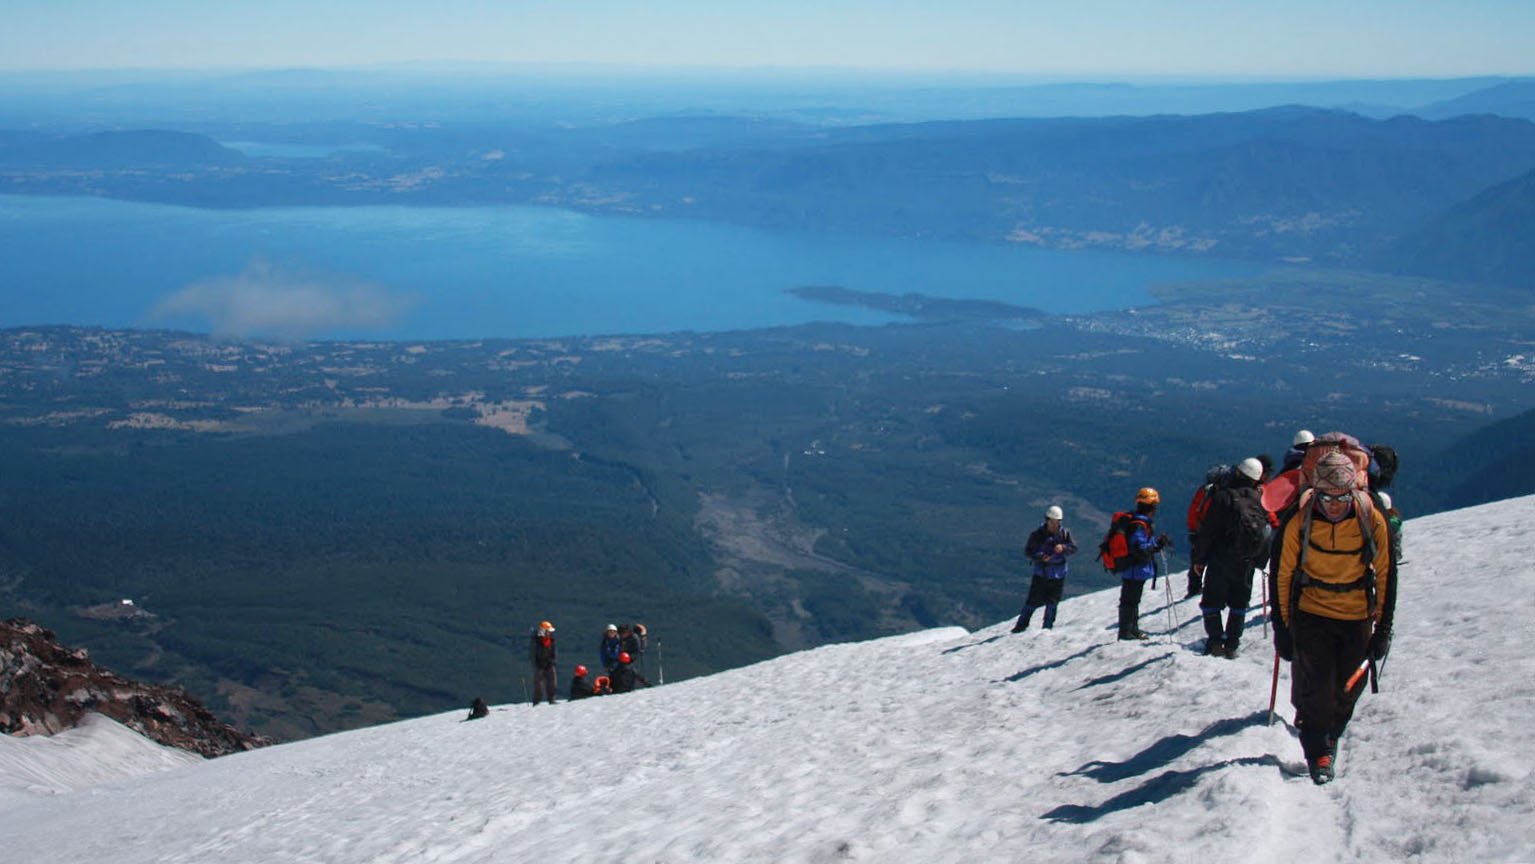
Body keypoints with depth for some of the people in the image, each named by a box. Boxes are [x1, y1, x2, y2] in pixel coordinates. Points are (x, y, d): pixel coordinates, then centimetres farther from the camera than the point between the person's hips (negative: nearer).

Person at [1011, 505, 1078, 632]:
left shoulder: (1064, 533, -1)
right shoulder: (1038, 535, -8)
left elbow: (1074, 548, 0)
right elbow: (1027, 552, -7)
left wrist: (1063, 548, -21)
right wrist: (1041, 557, -24)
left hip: (1058, 574, 2)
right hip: (1041, 573, -2)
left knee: (1052, 602, 7)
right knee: (1034, 600, -3)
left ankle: (1047, 628, 20)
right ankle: (1021, 625, 9)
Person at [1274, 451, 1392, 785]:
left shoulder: (1372, 521, -11)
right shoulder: (1299, 522, -14)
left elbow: (1385, 575, 0)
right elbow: (1283, 576, -3)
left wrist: (1383, 628, 1)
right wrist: (1282, 628, -1)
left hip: (1357, 619, 1)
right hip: (1311, 616, -1)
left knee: (1347, 690, 9)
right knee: (1316, 689, -7)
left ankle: (1331, 735, 37)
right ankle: (1317, 751, 12)